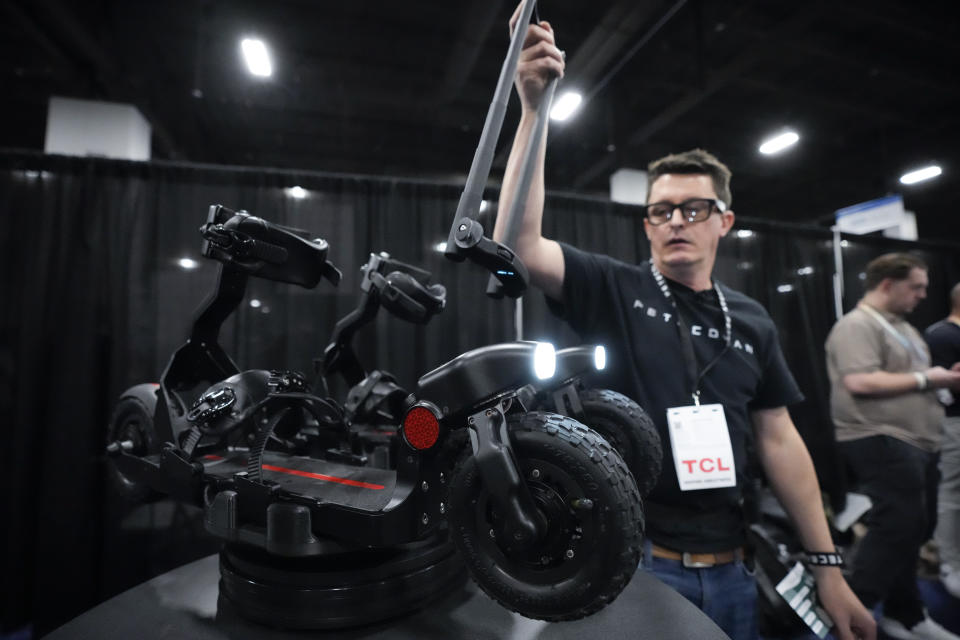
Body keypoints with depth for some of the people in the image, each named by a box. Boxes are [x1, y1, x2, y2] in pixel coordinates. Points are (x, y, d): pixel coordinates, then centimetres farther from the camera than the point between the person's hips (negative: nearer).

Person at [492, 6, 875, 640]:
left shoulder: (751, 320, 4)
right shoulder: (611, 288, -8)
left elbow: (780, 441, 6)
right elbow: (518, 244, -24)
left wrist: (828, 569, 7)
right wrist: (533, 110, -29)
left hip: (729, 566, 5)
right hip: (634, 560, -4)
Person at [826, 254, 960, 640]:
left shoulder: (902, 327, 20)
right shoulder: (857, 325, -13)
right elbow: (861, 383, -24)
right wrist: (924, 379, -14)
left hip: (916, 443, 10)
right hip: (881, 442, -10)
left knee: (912, 530, 15)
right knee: (897, 528, -11)